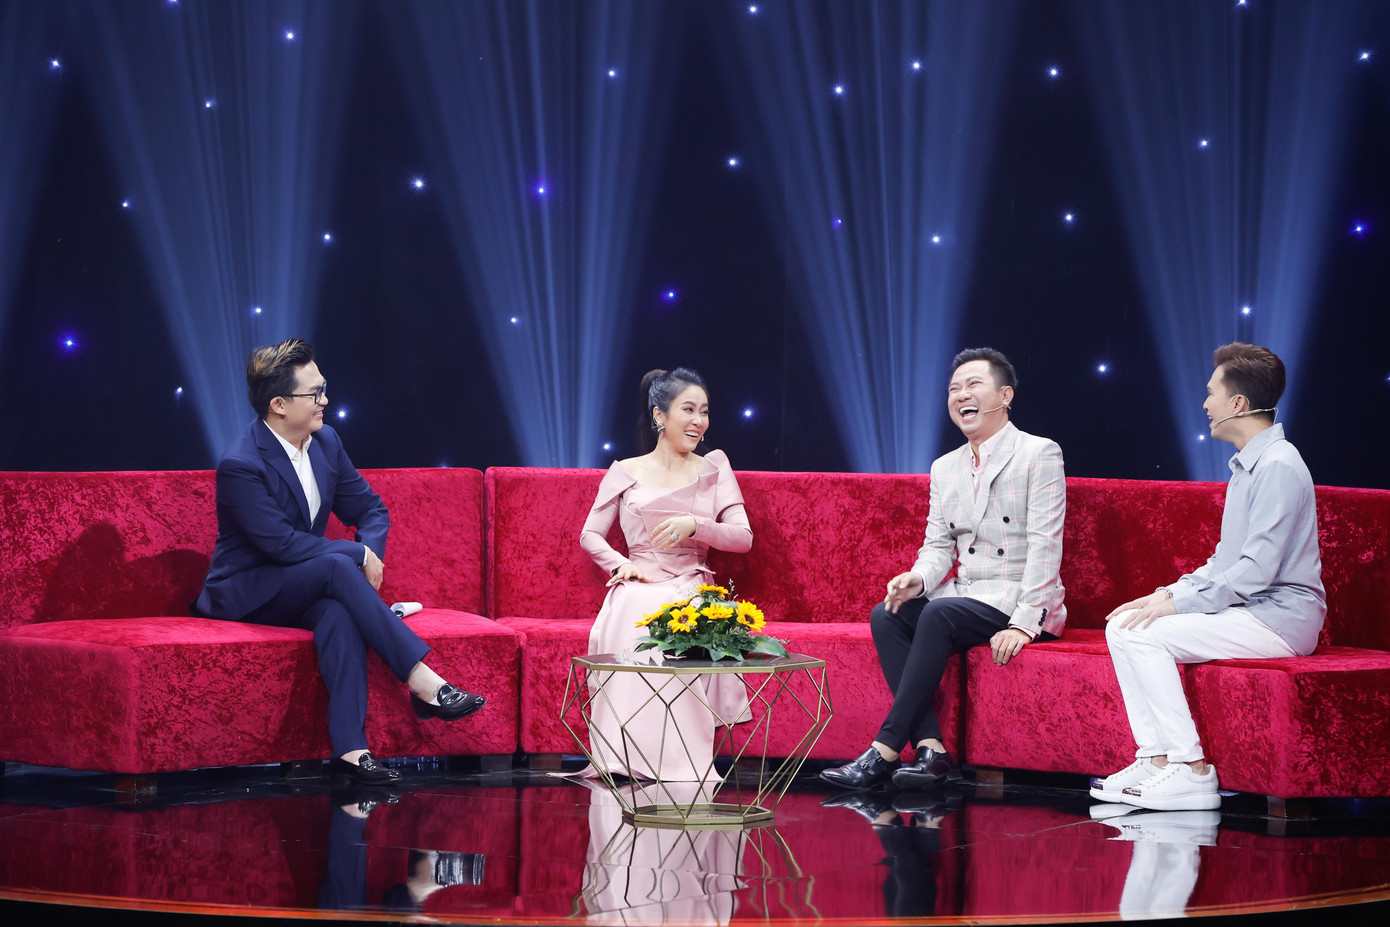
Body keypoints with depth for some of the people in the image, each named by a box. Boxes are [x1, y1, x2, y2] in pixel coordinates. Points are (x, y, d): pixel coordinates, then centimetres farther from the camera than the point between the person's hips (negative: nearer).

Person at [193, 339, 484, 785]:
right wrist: (359, 556, -20)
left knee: (339, 612, -32)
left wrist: (370, 554, -11)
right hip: (247, 594, -6)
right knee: (337, 566, -33)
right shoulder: (241, 465, -20)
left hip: (304, 589, 6)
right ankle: (423, 681, -38)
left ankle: (350, 747, -46)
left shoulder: (325, 441, 4)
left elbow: (369, 509, 11)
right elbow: (281, 544, -24)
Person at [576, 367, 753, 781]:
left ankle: (684, 760, -38)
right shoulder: (625, 473, 15)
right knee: (635, 617, -40)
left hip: (691, 588, 1)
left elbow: (743, 537, 6)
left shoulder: (714, 468, 17)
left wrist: (694, 525, -12)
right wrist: (620, 563, -8)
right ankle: (624, 755, -39)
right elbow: (590, 535, 14)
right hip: (638, 587, -1)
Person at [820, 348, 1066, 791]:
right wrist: (919, 578, -11)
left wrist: (1024, 624, -23)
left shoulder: (1040, 454, -5)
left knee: (938, 614, -32)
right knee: (886, 615, -19)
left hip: (1017, 602, -7)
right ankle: (931, 749, -28)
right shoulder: (944, 468, 17)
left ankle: (885, 751, -32)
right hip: (964, 596, 7)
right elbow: (938, 545, 14)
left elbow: (1044, 546, -13)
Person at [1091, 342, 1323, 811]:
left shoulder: (1279, 467, -16)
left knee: (1144, 633, -22)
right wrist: (1170, 592, 7)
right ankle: (1157, 758, -6)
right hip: (1245, 610, 10)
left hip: (1279, 618, -10)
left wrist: (1178, 604, -18)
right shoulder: (1248, 464, 18)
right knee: (1121, 626, -1)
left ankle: (1192, 770, -19)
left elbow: (1257, 570, -22)